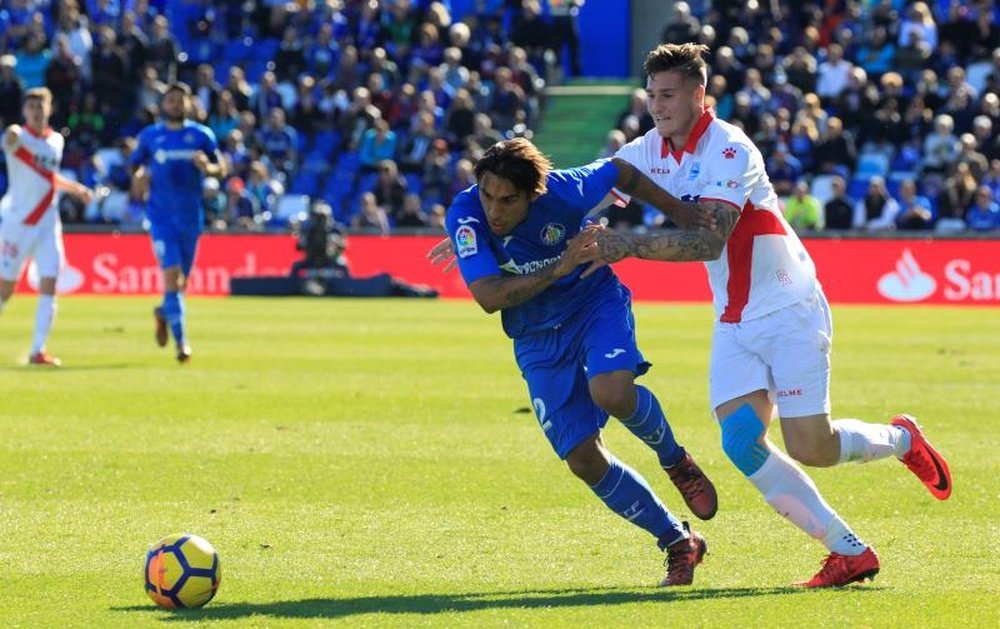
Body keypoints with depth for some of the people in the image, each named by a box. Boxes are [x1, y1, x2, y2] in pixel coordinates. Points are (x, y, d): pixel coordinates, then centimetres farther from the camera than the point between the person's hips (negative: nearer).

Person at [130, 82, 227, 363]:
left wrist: (208, 167, -17)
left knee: (181, 278, 10)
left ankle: (163, 313, 43)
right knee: (172, 273, -16)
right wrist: (139, 176, -9)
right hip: (161, 215, -2)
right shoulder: (149, 136, 4)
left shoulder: (201, 135, 3)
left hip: (191, 216, 2)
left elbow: (221, 170, 6)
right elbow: (135, 166, 14)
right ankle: (180, 339, -13)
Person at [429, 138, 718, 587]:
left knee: (612, 393, -33)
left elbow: (622, 173, -4)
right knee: (584, 459, -4)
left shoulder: (564, 191, -25)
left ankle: (674, 460, 1)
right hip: (538, 341, 2)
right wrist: (559, 269, -39)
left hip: (597, 304, -2)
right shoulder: (465, 215, -24)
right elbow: (489, 297, -32)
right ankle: (679, 544, 13)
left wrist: (686, 218, 1)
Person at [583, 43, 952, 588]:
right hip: (734, 323, 6)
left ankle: (899, 438, 25)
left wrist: (627, 246, -40)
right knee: (740, 442, -11)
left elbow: (709, 240, -32)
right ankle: (850, 552, -4)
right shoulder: (645, 153, 1)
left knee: (808, 448, -9)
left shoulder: (730, 151, -21)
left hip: (790, 311, -6)